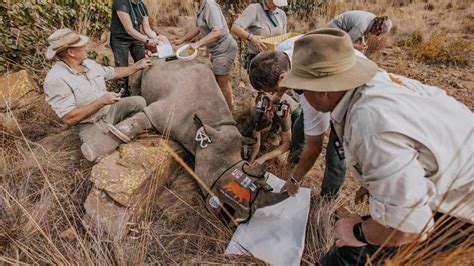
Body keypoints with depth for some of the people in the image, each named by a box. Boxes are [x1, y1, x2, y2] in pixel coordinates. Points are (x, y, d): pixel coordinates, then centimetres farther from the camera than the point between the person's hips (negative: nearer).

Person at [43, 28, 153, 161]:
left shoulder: (88, 63, 1)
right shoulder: (55, 80, -22)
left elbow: (113, 72, 18)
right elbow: (69, 118, -26)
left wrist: (137, 66, 21)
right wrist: (101, 101, -28)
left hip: (110, 110, 6)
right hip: (90, 125, -6)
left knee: (139, 102, -7)